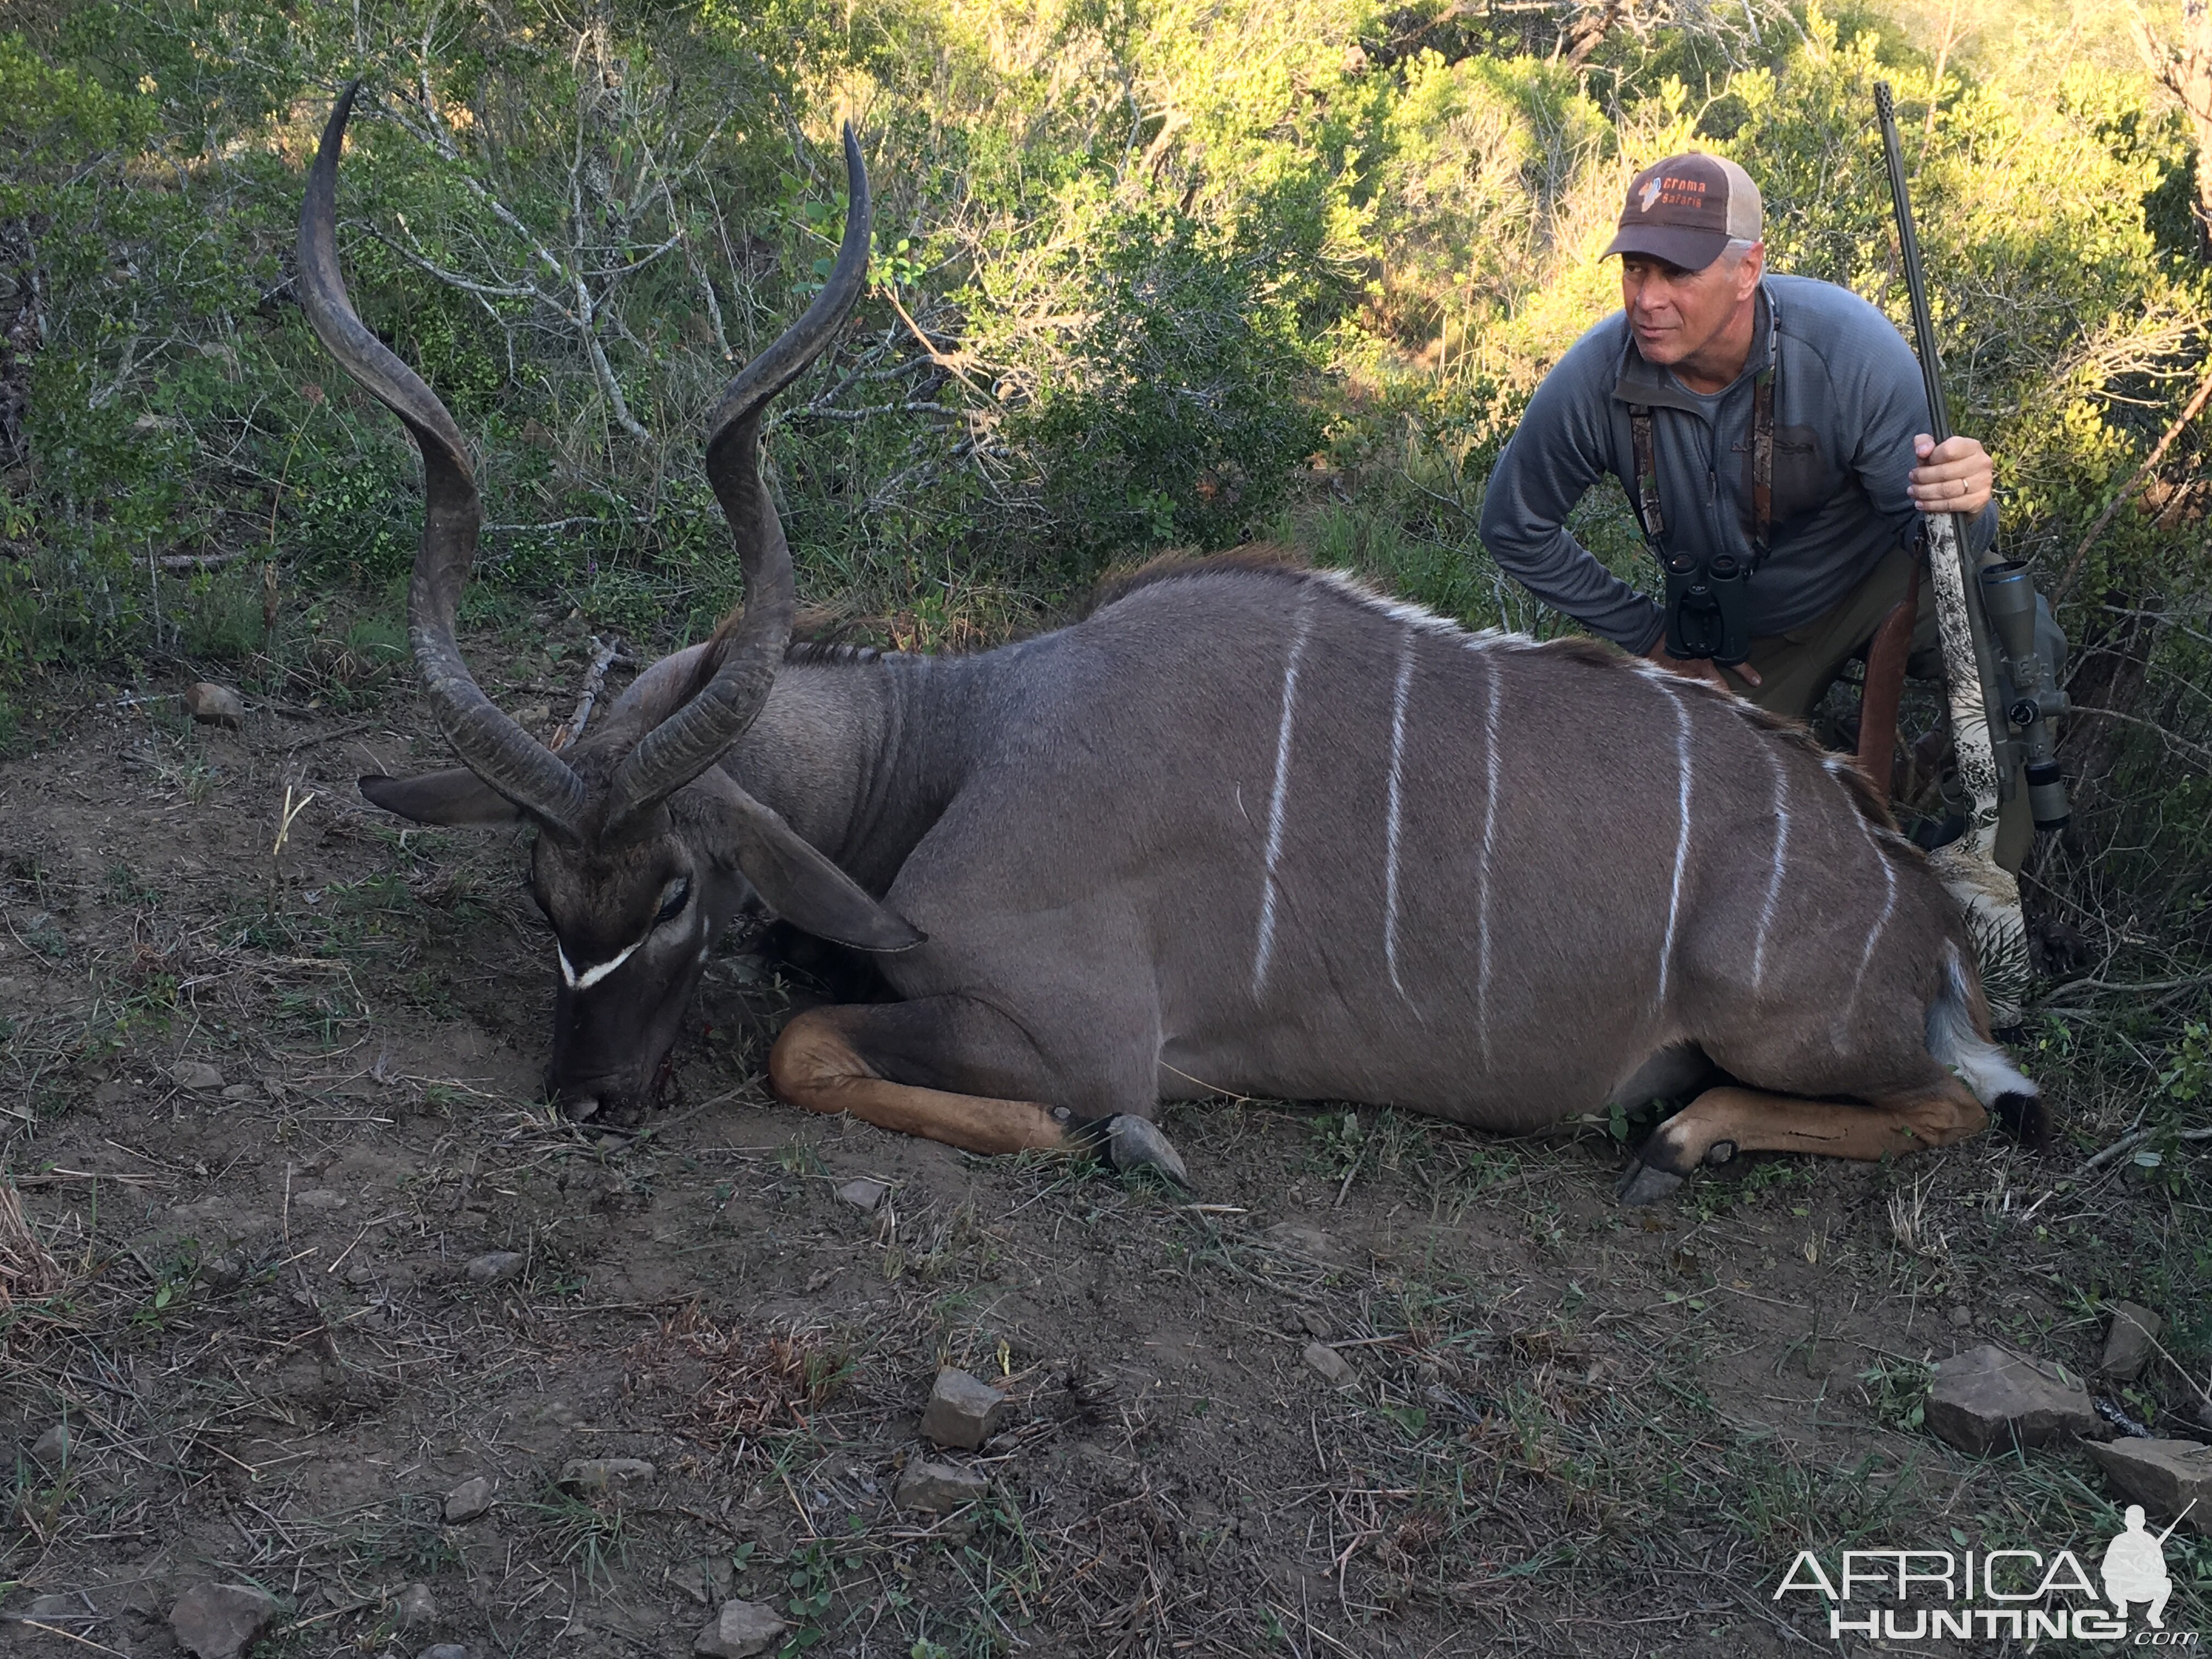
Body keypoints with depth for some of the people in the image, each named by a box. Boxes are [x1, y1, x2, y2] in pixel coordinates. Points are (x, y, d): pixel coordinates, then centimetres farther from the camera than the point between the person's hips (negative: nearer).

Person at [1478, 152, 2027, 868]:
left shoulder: (1851, 350, -31)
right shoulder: (1592, 381, -25)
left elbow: (1923, 527, -23)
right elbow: (1514, 528, -7)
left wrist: (1961, 503, -50)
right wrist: (1649, 636, -4)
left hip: (1877, 578, -2)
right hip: (1741, 643, 3)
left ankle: (1990, 880, -10)